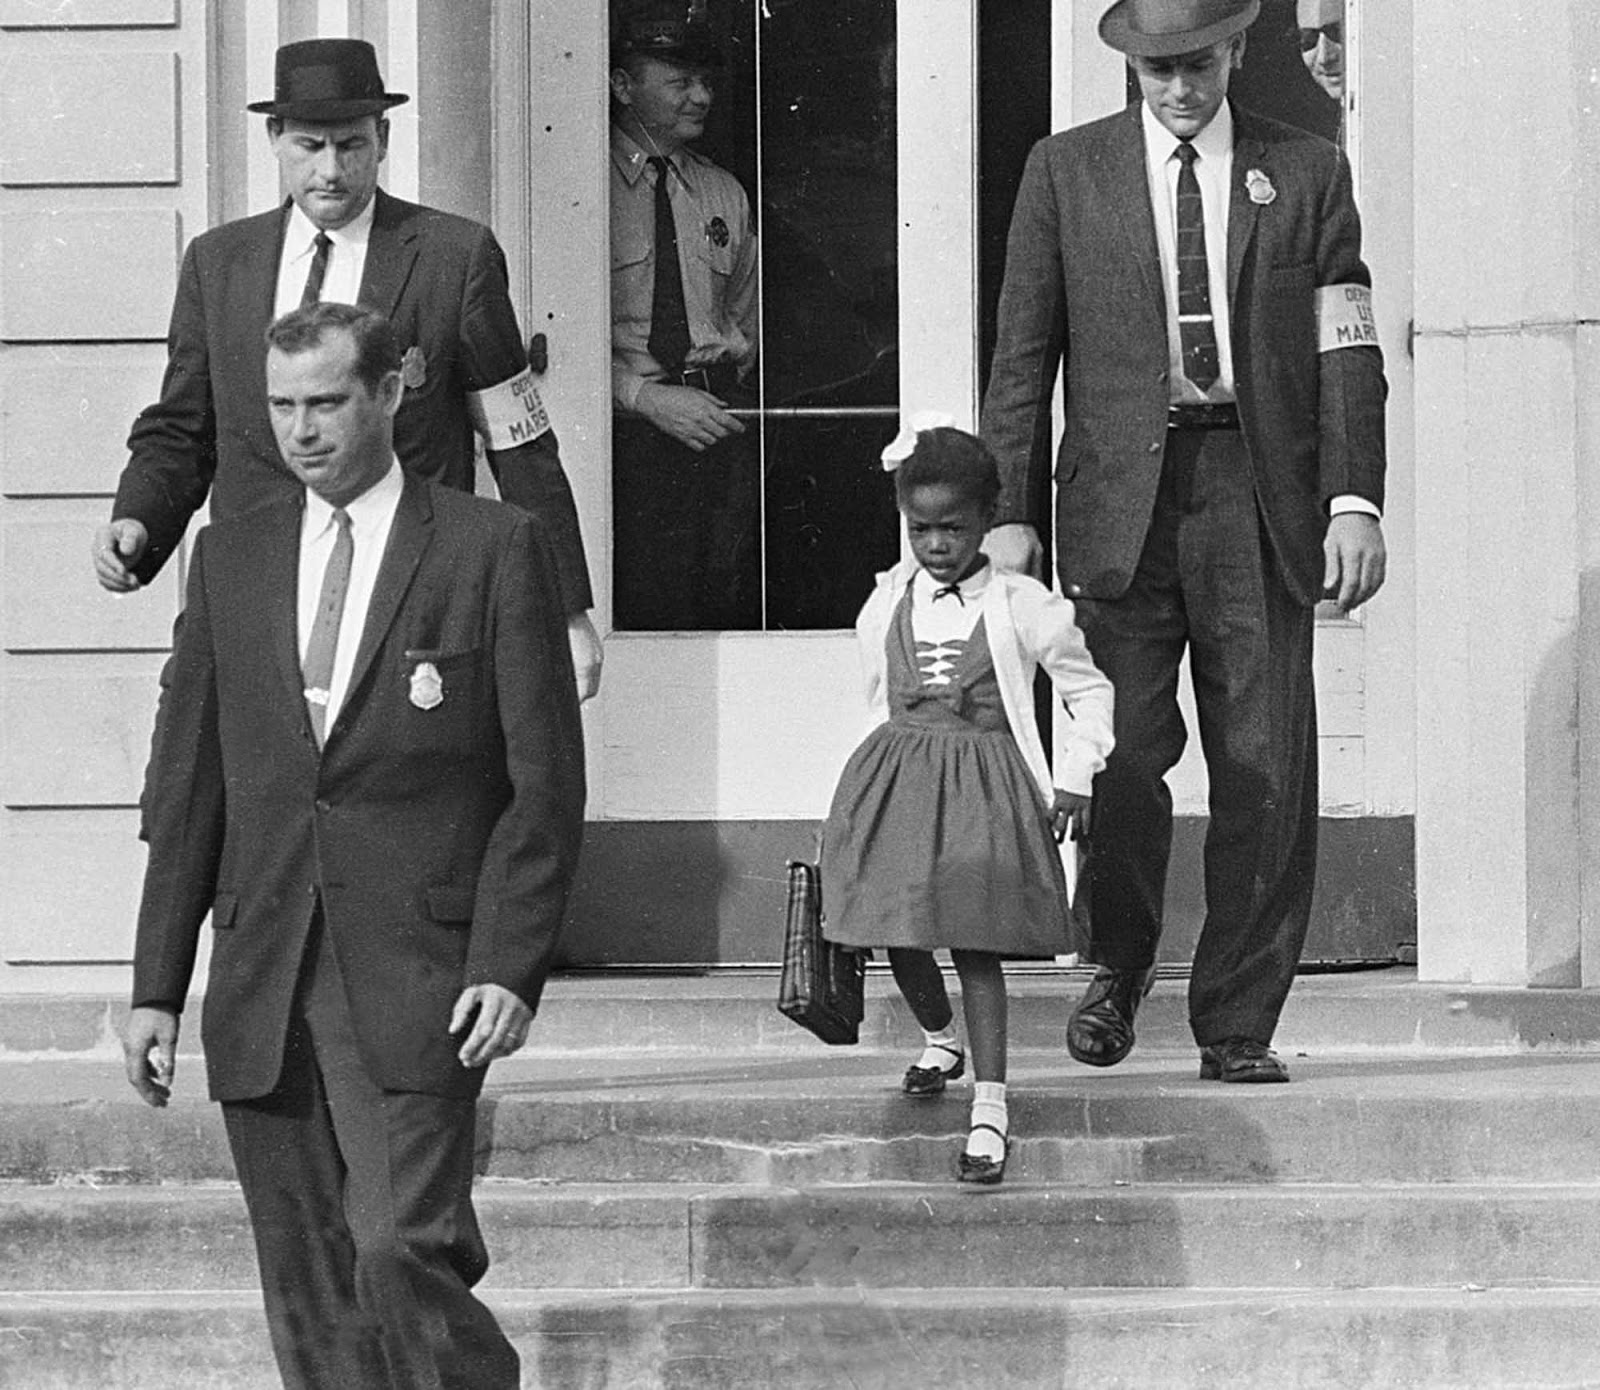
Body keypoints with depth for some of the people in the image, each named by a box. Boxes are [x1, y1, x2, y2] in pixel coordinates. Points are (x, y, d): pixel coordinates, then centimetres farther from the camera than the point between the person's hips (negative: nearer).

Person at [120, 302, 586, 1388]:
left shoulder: (495, 550, 1)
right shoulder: (230, 559, 13)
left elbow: (544, 782, -2)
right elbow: (186, 785, 13)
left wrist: (510, 968, -12)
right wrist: (157, 985, 8)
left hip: (414, 977, -4)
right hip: (263, 993, 4)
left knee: (403, 1257, -17)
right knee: (309, 1295, 6)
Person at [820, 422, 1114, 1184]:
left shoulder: (1022, 606, -4)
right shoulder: (886, 605, 6)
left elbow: (1090, 693, 5)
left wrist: (1073, 779, 0)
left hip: (985, 784, -4)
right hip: (895, 775, 4)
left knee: (974, 938, -12)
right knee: (899, 935, 7)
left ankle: (990, 1107, -13)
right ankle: (940, 1040, 38)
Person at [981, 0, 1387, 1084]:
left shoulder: (1309, 173, 10)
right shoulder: (1067, 171, 9)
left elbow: (1348, 352, 6)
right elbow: (1024, 356, 9)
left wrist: (1355, 500, -5)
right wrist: (1012, 510, 1)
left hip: (1261, 498, 1)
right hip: (1122, 496, 0)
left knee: (1266, 772, -3)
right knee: (1124, 751, -10)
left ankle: (1239, 1026, 6)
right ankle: (1118, 965, 15)